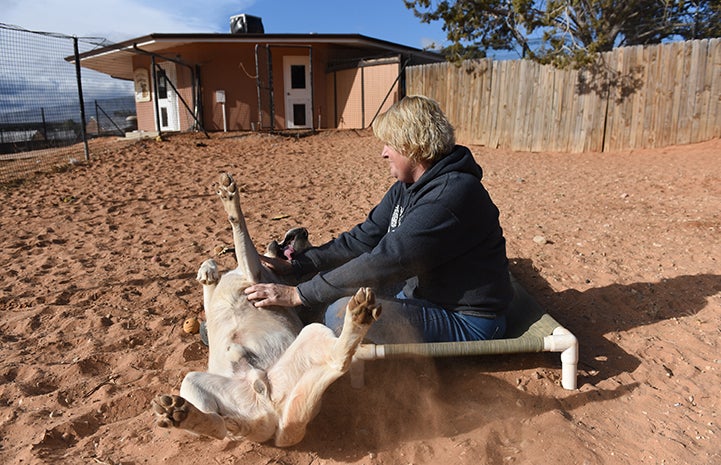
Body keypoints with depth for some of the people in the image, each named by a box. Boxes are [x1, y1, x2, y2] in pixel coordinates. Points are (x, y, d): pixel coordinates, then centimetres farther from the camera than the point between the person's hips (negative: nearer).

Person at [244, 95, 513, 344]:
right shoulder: (406, 188, 4)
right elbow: (363, 239, 3)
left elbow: (385, 263, -30)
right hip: (422, 295, 9)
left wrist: (297, 294, -24)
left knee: (344, 311, -26)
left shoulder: (449, 196, -27)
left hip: (466, 322, -9)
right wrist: (293, 266, -3)